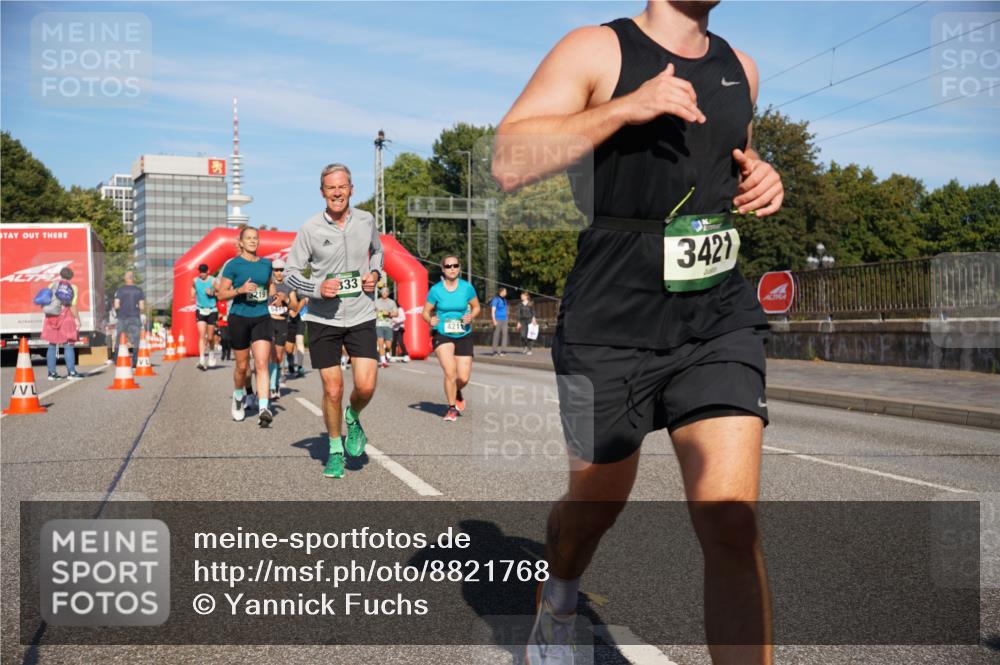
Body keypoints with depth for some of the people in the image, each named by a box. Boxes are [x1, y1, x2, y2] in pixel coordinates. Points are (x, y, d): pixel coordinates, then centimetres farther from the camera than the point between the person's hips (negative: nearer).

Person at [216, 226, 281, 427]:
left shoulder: (266, 263, 9)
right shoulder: (233, 264, -3)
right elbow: (221, 294, -4)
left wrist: (276, 296, 3)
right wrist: (240, 290, -20)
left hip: (262, 318, 2)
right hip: (239, 318, -2)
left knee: (262, 364, -12)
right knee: (242, 366, 9)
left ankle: (264, 409, -21)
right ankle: (238, 397, 38)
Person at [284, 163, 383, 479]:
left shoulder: (366, 221, 1)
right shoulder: (310, 228, -7)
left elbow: (377, 250, 22)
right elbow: (290, 272, -1)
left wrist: (374, 273, 1)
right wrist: (318, 288, -19)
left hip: (361, 315, 2)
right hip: (323, 319, -2)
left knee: (366, 386, -9)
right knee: (332, 390, 1)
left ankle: (353, 419, 26)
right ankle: (335, 449, 23)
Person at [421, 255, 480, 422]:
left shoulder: (467, 287, -4)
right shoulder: (436, 290, -7)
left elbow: (476, 307, 9)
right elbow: (425, 312, 1)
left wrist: (471, 316, -12)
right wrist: (430, 320, -20)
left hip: (463, 335, 2)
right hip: (442, 335, -2)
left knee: (464, 378, -3)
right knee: (450, 371, -19)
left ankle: (457, 393, 36)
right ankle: (452, 408, 3)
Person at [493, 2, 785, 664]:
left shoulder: (740, 67, 13)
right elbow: (507, 162, -16)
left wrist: (762, 176, 9)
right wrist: (626, 106, -23)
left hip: (720, 320, 3)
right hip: (610, 329, -3)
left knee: (732, 529, -11)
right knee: (596, 507, 16)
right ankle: (558, 603, 50)